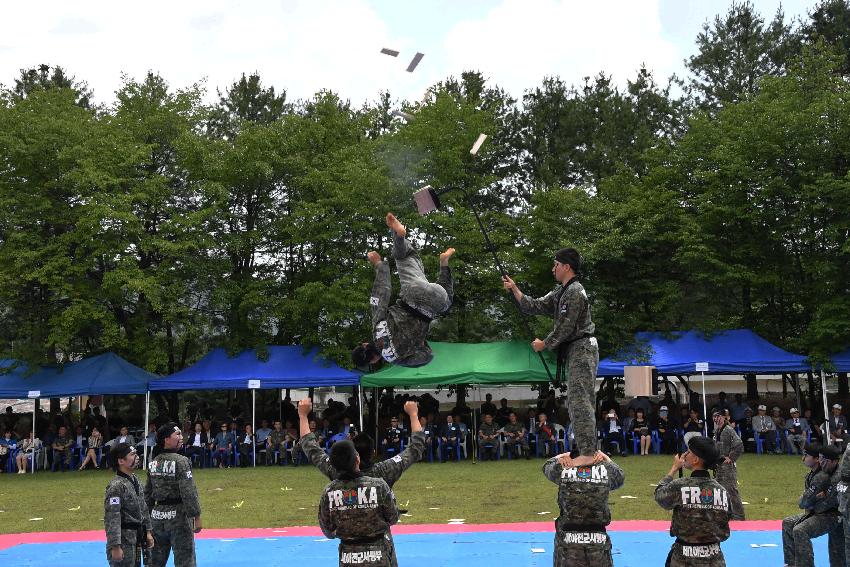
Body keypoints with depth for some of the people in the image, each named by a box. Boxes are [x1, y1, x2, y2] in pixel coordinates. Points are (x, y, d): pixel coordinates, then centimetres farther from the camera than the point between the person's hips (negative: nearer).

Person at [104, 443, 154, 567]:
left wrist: (148, 532, 16)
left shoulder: (135, 480, 8)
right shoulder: (116, 486, -20)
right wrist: (115, 547, -23)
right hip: (123, 541, -9)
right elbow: (112, 519, -22)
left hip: (136, 539, 9)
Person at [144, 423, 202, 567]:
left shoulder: (152, 463, 6)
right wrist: (196, 517, -13)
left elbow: (148, 494, 12)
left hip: (157, 516, 7)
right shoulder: (181, 461, -15)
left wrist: (149, 515, 21)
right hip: (178, 516, -7)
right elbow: (189, 492, -18)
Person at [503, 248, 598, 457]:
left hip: (581, 350, -11)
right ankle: (588, 451, 18)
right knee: (575, 403, 13)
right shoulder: (560, 292, 17)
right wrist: (514, 289, 7)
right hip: (574, 352, 11)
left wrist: (544, 344, -5)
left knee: (580, 403, -14)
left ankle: (588, 453, -16)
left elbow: (566, 327, -16)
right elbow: (535, 306, 15)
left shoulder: (575, 292, -15)